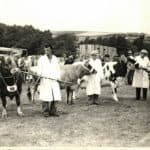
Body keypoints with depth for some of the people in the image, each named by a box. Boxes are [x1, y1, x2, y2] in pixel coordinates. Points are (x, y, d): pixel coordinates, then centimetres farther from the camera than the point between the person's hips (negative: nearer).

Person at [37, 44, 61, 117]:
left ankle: (53, 111, 9)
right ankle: (45, 111, 1)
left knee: (55, 96, 0)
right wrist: (39, 75, -14)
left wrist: (58, 77, 8)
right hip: (45, 80, -3)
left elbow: (58, 68, 17)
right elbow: (39, 69, 4)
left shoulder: (55, 58, 16)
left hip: (54, 80, 3)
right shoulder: (41, 59, 7)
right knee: (46, 96, -7)